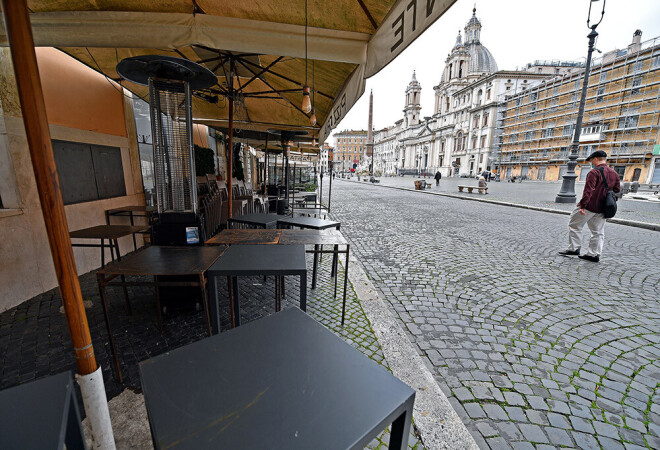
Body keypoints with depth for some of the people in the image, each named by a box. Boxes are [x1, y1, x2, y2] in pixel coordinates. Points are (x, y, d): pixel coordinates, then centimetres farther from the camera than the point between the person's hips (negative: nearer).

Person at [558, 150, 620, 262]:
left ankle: (574, 249, 6)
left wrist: (582, 205, -23)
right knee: (598, 231, 10)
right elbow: (617, 190, 18)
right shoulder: (614, 174, 12)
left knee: (574, 225, 5)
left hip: (589, 206, -8)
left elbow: (588, 191, -21)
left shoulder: (594, 172, -14)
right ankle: (594, 254, 13)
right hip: (602, 209, 8)